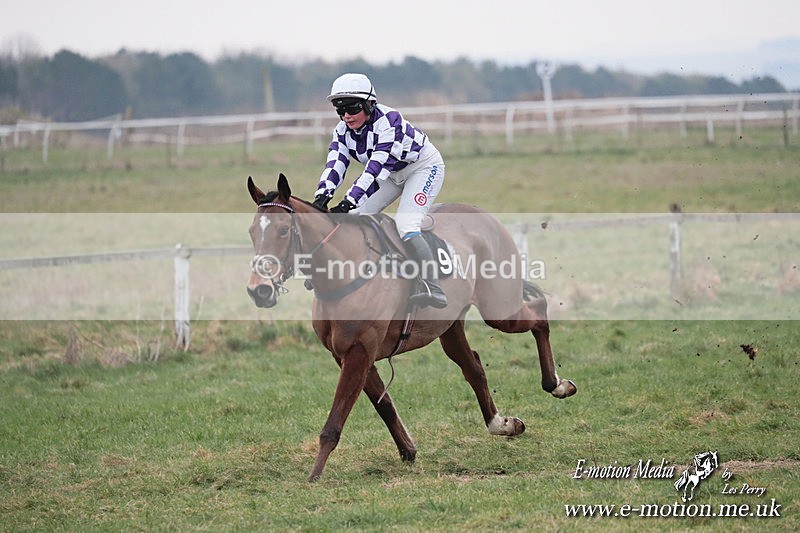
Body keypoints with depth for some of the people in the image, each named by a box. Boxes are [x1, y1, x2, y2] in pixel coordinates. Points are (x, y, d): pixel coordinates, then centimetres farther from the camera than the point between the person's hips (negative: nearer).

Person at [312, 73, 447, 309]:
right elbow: (335, 163, -22)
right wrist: (323, 195, -41)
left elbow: (376, 167, -41)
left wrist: (349, 201, -50)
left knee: (405, 225, -26)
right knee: (356, 217, 2)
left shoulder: (388, 121, -34)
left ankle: (432, 288, -32)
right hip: (394, 173, 8)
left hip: (425, 167, -8)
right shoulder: (343, 130, -11)